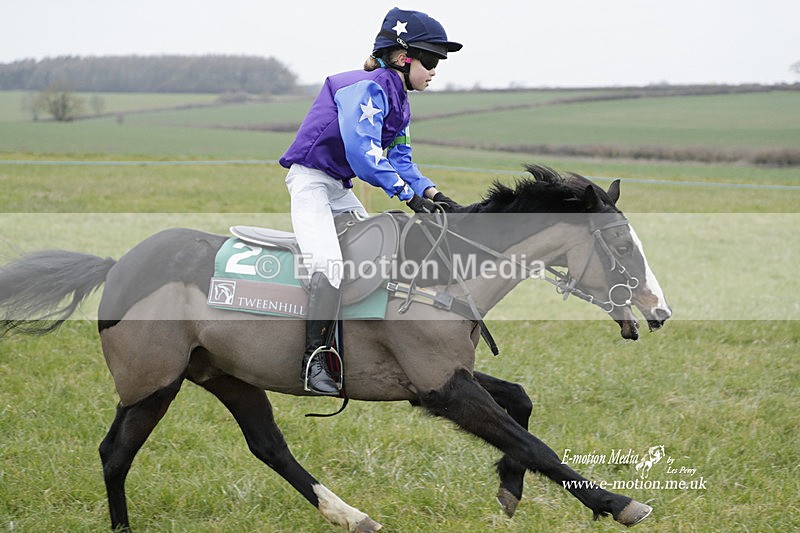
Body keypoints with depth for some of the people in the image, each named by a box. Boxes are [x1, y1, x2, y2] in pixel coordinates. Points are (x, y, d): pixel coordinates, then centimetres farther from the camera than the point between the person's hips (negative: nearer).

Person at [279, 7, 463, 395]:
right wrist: (409, 194, -31)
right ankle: (314, 358, -20)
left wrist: (431, 193, -5)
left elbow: (399, 157, 11)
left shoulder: (397, 100, 11)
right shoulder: (368, 87, -20)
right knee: (328, 265, -27)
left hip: (340, 188, 11)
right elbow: (361, 149, -31)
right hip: (310, 179, -11)